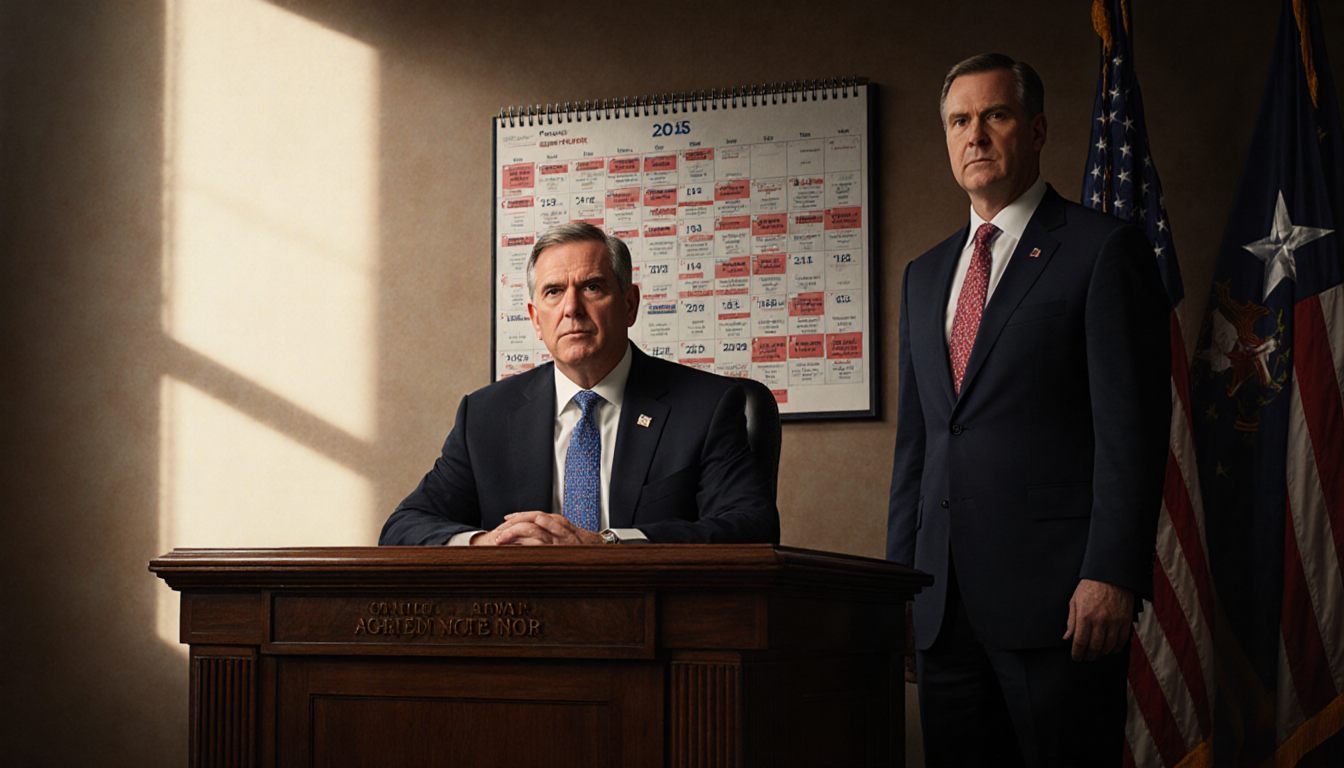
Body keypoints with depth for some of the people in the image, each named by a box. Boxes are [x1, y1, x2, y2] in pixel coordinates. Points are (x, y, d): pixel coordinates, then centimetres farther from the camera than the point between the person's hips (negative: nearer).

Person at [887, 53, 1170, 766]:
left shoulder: (1105, 250, -1)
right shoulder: (926, 274, 19)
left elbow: (1132, 428, -8)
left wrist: (1111, 575, -16)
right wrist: (899, 573, 13)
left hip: (1058, 600, -6)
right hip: (945, 604, 6)